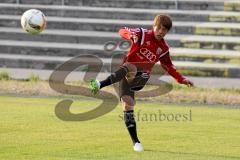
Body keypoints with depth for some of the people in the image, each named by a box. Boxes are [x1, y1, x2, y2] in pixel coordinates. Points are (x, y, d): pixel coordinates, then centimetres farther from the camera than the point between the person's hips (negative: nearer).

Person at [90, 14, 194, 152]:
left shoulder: (164, 48, 10)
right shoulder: (143, 35, -1)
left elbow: (169, 66, 25)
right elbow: (123, 31, -9)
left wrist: (181, 79, 20)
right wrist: (131, 35, -32)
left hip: (141, 77, 2)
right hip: (128, 73, -2)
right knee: (127, 105, -16)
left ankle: (101, 85, -51)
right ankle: (135, 141, -6)